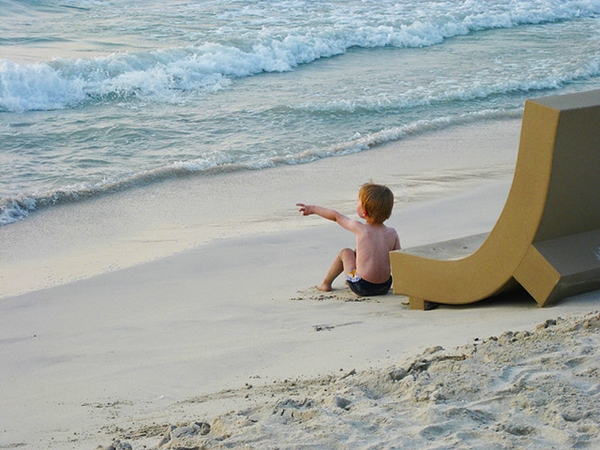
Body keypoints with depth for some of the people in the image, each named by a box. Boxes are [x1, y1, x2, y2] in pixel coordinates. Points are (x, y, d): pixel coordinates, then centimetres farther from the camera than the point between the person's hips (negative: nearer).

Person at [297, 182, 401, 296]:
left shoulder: (359, 228, -8)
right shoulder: (392, 233, -2)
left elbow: (336, 216, 7)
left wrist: (313, 209, 19)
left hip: (362, 288, -4)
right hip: (385, 287, 4)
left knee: (345, 252, 21)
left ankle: (326, 283, 34)